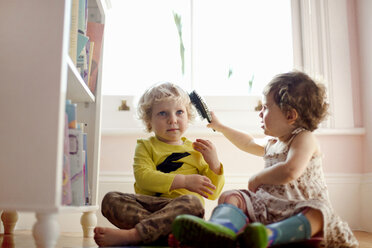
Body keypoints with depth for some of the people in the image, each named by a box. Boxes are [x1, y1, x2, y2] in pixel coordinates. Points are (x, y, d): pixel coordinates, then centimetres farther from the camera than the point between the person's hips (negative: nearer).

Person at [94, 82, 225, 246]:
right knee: (110, 199, -21)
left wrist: (213, 162, 3)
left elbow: (212, 194, 18)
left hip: (181, 208, 0)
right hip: (148, 205, 1)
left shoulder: (197, 150, 20)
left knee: (193, 202, -34)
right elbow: (143, 177, -5)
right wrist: (184, 181, -13)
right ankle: (161, 229, -36)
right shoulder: (146, 146, 17)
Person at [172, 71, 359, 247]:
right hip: (267, 207, 7)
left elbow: (289, 172, -25)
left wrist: (257, 178, -9)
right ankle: (221, 228, -50)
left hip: (298, 209, -6)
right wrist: (219, 126, 50)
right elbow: (249, 143, 45)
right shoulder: (273, 144, 22)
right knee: (229, 197, -15)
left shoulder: (304, 138, -5)